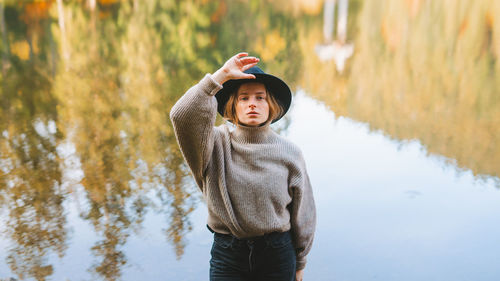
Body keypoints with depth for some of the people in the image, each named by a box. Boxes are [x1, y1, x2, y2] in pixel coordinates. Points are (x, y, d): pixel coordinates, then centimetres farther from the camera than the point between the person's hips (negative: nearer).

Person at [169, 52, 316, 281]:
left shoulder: (289, 152, -3)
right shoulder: (217, 144, -6)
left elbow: (303, 212, 4)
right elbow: (182, 116, -26)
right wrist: (222, 75, -24)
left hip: (277, 255, 1)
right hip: (227, 255, -1)